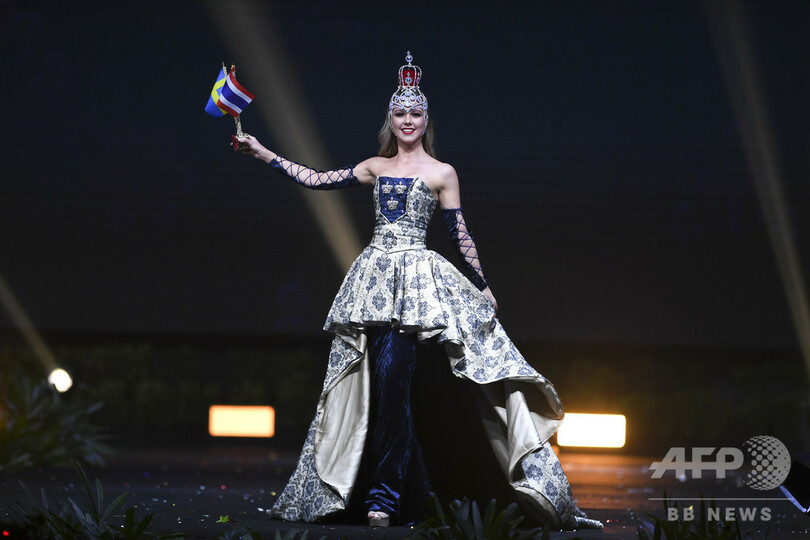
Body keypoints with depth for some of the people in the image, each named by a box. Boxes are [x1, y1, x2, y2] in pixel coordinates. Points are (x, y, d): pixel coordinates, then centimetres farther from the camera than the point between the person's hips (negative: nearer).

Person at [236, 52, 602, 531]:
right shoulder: (376, 167, 14)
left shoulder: (441, 173, 3)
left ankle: (384, 496, -12)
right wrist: (264, 154, 12)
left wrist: (483, 287, 5)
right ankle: (408, 487, 8)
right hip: (375, 277, 5)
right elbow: (318, 180, 14)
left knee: (393, 378, -15)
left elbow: (461, 234, 5)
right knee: (377, 382, 1)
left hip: (418, 280, -5)